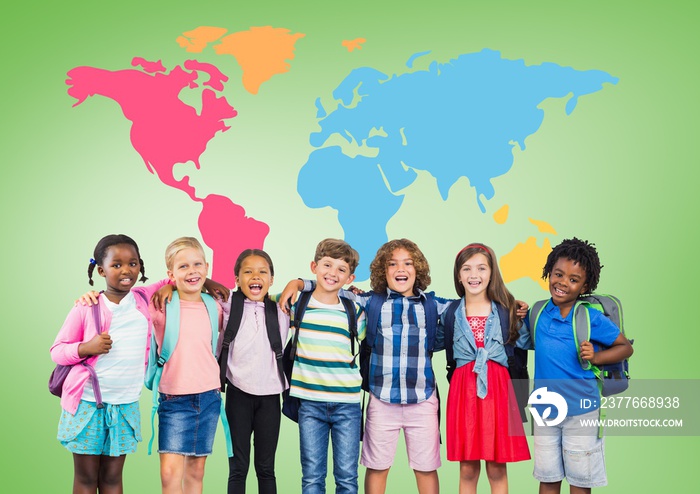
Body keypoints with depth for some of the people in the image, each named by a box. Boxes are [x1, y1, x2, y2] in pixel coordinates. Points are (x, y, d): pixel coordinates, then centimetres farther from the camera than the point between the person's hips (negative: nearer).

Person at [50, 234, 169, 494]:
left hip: (126, 405, 2)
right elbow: (57, 351, -1)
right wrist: (86, 348, -18)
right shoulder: (86, 308, -8)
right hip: (86, 403, -2)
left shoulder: (144, 298, 1)